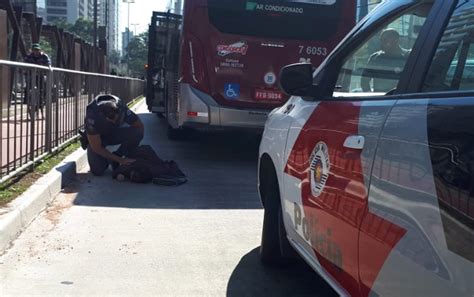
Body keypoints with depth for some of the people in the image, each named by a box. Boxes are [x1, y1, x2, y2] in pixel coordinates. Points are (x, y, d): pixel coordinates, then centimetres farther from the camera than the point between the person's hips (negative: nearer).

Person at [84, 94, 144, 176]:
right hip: (96, 137, -2)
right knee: (98, 171, -23)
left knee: (137, 133, -28)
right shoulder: (92, 117, -37)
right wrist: (120, 160, -32)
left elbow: (140, 126, -13)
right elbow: (96, 147, -31)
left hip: (114, 133, 2)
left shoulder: (121, 108, -30)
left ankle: (117, 155, -7)